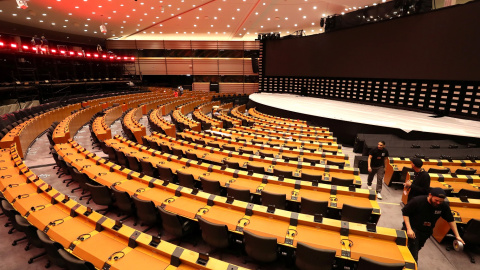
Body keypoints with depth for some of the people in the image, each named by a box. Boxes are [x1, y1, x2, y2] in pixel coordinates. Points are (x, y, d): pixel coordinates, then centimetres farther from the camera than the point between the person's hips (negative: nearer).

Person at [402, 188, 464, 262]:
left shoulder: (444, 206, -11)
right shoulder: (417, 201, -22)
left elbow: (451, 220, 6)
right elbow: (405, 213, -14)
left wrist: (457, 236, 4)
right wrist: (409, 229, -20)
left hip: (426, 232, 5)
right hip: (413, 229, -4)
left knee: (417, 249, 16)